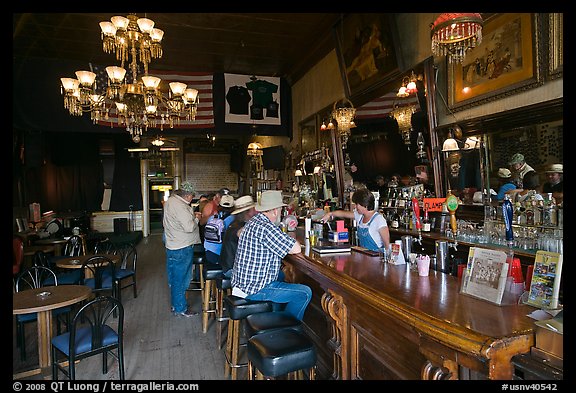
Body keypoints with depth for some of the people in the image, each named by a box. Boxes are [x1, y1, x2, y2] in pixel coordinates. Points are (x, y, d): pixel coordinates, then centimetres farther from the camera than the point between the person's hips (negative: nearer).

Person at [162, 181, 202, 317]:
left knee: (175, 277, 20)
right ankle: (180, 308, 16)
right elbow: (189, 227, -28)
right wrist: (196, 219, -10)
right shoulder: (180, 206, -24)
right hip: (182, 248, -10)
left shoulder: (170, 201, 9)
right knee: (181, 279, 3)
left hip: (172, 246, 10)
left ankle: (176, 304, 35)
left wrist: (191, 216, 12)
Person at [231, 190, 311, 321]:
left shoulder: (252, 222, 9)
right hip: (254, 290, -10)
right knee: (305, 293, -8)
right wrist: (293, 238, -2)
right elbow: (296, 249, -23)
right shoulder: (264, 227, -23)